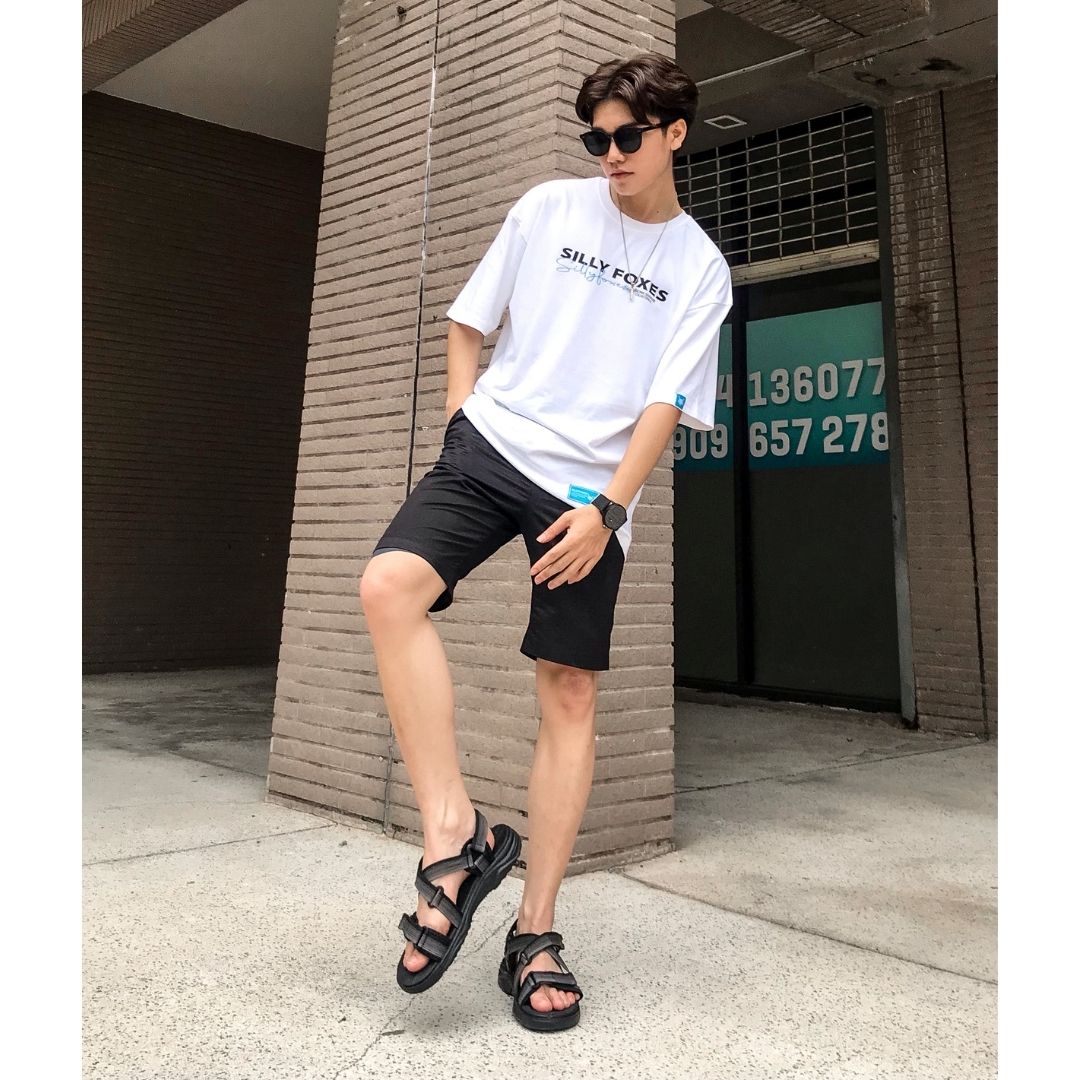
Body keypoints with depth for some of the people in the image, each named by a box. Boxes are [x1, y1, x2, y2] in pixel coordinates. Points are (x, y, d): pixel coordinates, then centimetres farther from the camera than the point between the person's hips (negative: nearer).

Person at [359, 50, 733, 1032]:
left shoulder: (701, 270, 7)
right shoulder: (549, 208, 11)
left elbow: (666, 406, -1)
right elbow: (469, 324, 16)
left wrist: (605, 508, -14)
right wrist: (462, 428, 3)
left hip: (592, 492, -1)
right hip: (492, 446, 1)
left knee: (571, 694, -4)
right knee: (390, 585, -27)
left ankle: (535, 935, 7)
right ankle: (454, 832, -20)